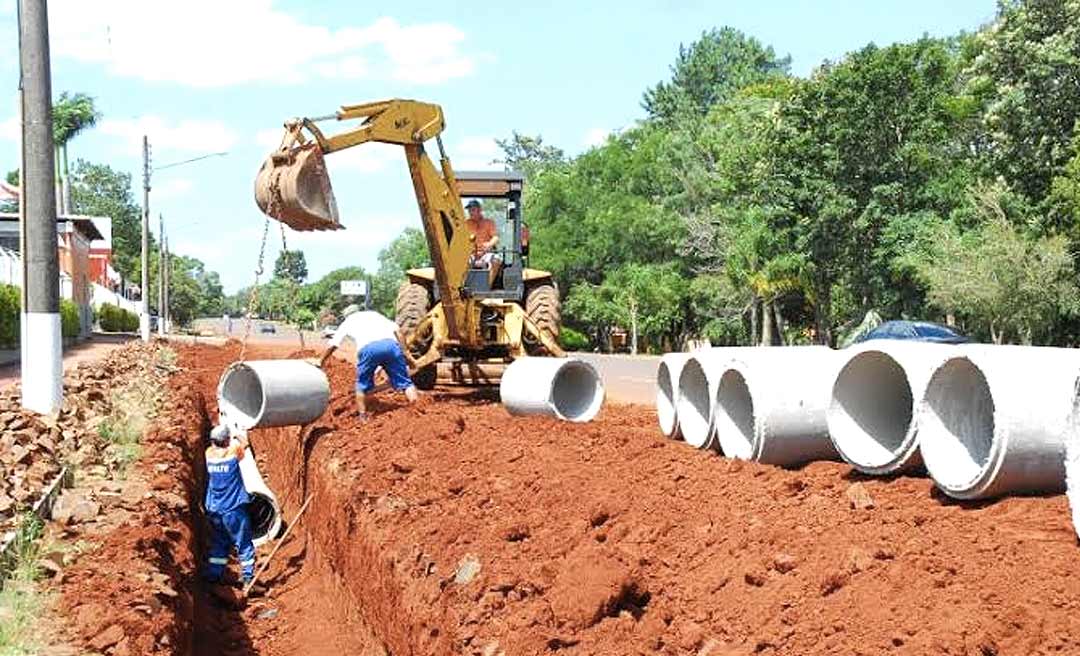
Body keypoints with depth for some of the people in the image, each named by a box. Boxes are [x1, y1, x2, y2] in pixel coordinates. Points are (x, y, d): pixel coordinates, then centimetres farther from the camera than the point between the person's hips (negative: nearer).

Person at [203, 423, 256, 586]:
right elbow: (244, 441, 10)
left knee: (218, 545, 16)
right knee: (244, 545, 3)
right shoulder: (233, 451, -11)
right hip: (233, 509, -5)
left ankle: (213, 577, 16)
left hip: (213, 510, 5)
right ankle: (248, 578, 2)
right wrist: (238, 434, 28)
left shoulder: (209, 453, -1)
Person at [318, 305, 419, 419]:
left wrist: (321, 361, 51)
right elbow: (397, 331, 22)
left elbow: (332, 346, 36)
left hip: (367, 348, -1)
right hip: (391, 343, 1)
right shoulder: (374, 314, 36)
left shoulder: (347, 322, 33)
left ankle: (362, 416, 20)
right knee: (403, 381, 6)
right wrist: (406, 353, 21)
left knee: (362, 385, 19)